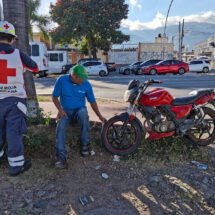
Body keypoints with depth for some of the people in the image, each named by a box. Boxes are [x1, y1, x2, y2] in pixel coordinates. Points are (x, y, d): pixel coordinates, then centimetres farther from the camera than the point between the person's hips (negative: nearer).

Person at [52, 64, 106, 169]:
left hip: (79, 109, 0)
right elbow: (54, 97, -2)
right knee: (60, 126, -30)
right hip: (65, 110, 0)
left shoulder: (86, 84, -7)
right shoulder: (61, 80, -10)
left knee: (83, 114, -36)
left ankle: (85, 146, -23)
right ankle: (61, 156, -28)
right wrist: (60, 109, -18)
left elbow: (92, 101, 1)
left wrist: (100, 116, -3)